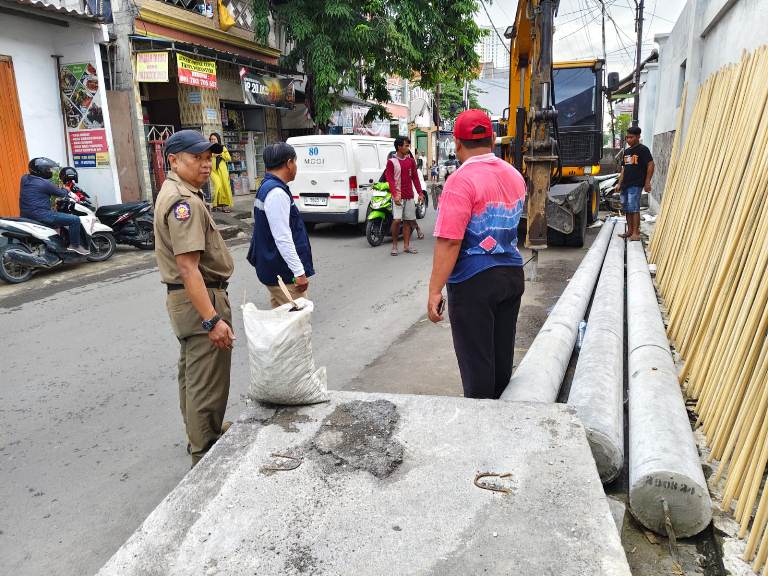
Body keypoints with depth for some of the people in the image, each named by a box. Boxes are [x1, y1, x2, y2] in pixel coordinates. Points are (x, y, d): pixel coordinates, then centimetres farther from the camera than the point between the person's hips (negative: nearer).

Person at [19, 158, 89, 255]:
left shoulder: (24, 178, 9)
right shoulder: (45, 183, -15)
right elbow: (61, 193, -3)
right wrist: (66, 190, 20)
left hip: (26, 215, 10)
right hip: (40, 215, -10)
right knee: (75, 220, -9)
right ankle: (74, 245, -1)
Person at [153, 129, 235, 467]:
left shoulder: (174, 193, 14)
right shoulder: (185, 201, -20)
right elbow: (188, 267, -28)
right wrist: (213, 319, -30)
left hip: (185, 298, 11)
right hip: (201, 299, -11)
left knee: (192, 372, 22)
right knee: (207, 382, -2)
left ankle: (200, 434, 40)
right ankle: (205, 457, 9)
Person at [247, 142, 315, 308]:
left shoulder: (266, 187, 14)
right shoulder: (277, 193, -19)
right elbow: (283, 238, -24)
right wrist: (299, 272, -22)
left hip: (272, 268, 11)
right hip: (284, 274, -11)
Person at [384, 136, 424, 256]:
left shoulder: (411, 160, 11)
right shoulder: (391, 161, -3)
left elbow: (415, 177, 13)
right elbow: (390, 179, -8)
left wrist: (420, 193, 6)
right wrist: (395, 195, -19)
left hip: (409, 196, 5)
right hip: (398, 196, -5)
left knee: (408, 220, 6)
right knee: (396, 220, -15)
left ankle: (406, 246, 14)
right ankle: (394, 245, -1)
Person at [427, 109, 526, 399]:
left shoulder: (462, 181, -17)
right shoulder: (514, 176, 8)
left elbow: (449, 241, -23)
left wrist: (435, 291, -21)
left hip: (475, 282, -8)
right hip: (512, 276, 8)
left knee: (476, 362, 3)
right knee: (502, 356, 18)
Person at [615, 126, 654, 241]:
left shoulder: (643, 149, -5)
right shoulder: (626, 151, 17)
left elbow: (651, 165, -9)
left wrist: (647, 182, -14)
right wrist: (619, 183, 17)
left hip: (636, 185, -8)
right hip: (625, 185, 8)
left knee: (634, 208, -11)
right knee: (627, 209, 11)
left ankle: (636, 232, -8)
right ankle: (629, 231, 19)